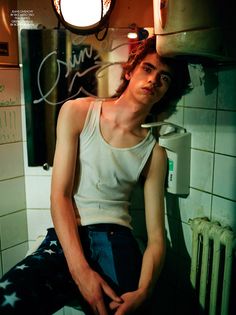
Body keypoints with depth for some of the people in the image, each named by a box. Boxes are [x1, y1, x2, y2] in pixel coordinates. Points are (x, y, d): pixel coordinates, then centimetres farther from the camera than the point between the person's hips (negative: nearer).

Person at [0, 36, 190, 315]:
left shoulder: (154, 153, 6)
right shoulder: (76, 113, 3)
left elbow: (156, 237, 2)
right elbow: (60, 195, -5)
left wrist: (143, 292, -19)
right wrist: (81, 270, -17)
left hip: (115, 239, 1)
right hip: (65, 240, 0)